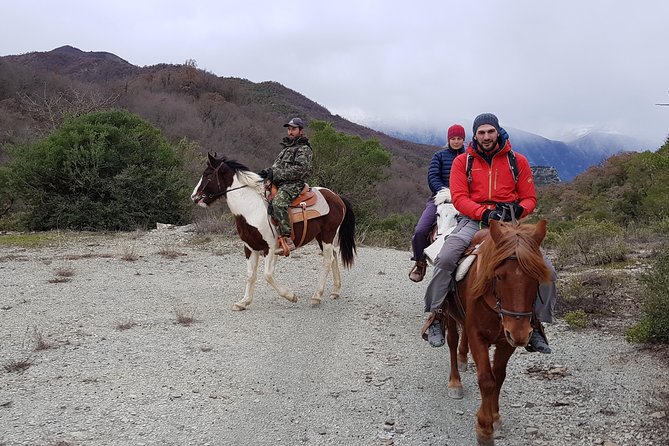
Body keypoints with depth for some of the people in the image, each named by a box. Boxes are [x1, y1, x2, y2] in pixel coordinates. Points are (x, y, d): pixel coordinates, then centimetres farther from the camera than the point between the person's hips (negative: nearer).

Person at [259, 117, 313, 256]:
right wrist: (267, 172, 2)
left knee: (278, 203, -36)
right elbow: (277, 166, 27)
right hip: (279, 184, 9)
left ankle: (287, 240, -37)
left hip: (294, 185, -9)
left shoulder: (304, 149, 0)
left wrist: (276, 174, -18)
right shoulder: (286, 148, 28)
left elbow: (300, 169, -14)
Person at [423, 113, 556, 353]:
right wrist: (484, 212, -19)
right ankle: (434, 317, -14)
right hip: (474, 220, -2)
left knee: (546, 270, -13)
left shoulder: (517, 161, 11)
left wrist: (518, 209, -14)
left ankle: (536, 325, 6)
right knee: (445, 259, -30)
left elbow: (529, 199, 11)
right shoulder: (462, 161, 8)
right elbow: (459, 198, -2)